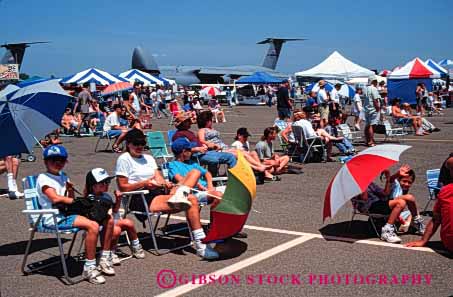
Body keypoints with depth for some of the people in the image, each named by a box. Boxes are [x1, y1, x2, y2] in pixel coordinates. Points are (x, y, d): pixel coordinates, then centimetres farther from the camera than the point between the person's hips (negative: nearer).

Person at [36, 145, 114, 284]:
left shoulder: (63, 176, 20)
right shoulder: (43, 178, -5)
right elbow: (55, 198, -21)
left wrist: (70, 190, -4)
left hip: (68, 213, 9)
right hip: (54, 218, -9)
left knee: (109, 219, 0)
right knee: (93, 226, -31)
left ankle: (104, 260, 8)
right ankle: (89, 269, -23)